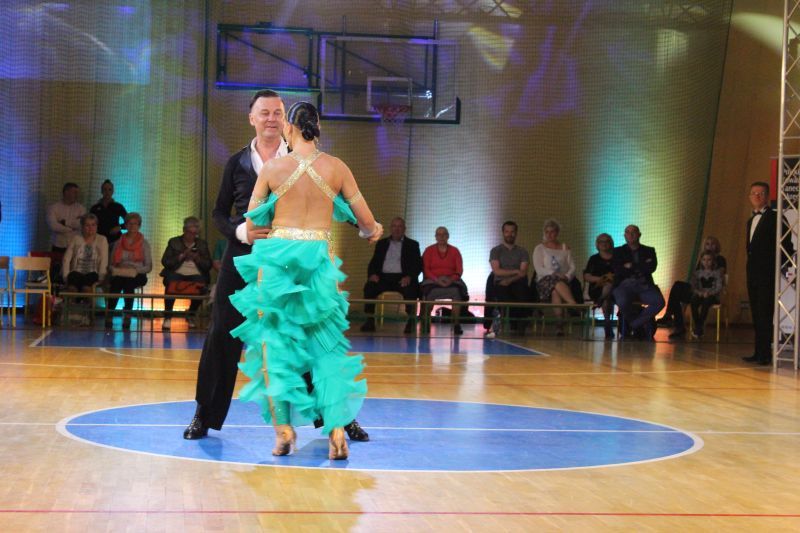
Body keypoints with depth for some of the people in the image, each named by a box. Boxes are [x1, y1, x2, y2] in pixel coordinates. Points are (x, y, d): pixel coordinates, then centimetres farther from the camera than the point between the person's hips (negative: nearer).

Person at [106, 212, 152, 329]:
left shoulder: (144, 244, 10)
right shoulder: (118, 243, 17)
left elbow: (148, 267, 5)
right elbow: (112, 263, 18)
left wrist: (135, 270, -11)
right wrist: (115, 270, -5)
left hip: (137, 275, -2)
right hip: (119, 274, 2)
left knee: (128, 282, -37)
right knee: (115, 282, -34)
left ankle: (127, 315, -33)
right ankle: (109, 314, -31)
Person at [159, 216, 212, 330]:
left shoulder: (202, 244, 18)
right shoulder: (174, 242, 13)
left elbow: (208, 265, 9)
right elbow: (165, 261, 1)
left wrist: (196, 258, -8)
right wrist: (182, 256, -8)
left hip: (195, 275, 1)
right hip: (177, 274, -1)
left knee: (201, 286, -32)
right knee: (171, 284, -35)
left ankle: (191, 316, -5)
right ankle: (167, 317, -19)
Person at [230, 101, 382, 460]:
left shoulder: (273, 168, -1)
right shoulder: (337, 168, 0)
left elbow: (251, 224, 4)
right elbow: (368, 223, 5)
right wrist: (371, 231, 28)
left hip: (277, 258, 0)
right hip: (319, 261, 1)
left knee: (276, 340, 10)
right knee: (328, 347, 8)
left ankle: (284, 428, 6)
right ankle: (337, 431, -2)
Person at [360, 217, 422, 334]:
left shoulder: (412, 244, 12)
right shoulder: (382, 244, 20)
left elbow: (418, 265, 2)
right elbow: (373, 263, 15)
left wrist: (409, 276, -18)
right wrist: (372, 274, -8)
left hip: (402, 278, -2)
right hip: (384, 276, 2)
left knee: (410, 289, -35)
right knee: (369, 286, -27)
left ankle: (411, 322, -28)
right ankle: (370, 321, -26)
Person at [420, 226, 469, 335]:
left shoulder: (454, 251, 12)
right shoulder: (429, 250, 10)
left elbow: (459, 270, 5)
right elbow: (425, 269, 1)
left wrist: (451, 279, -15)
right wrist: (436, 280, -15)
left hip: (451, 280, 1)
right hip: (433, 280, 0)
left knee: (457, 291, -33)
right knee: (429, 291, -35)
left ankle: (456, 324, -31)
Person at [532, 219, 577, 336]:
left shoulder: (565, 248, 23)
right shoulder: (539, 248, 17)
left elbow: (572, 268, 14)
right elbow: (539, 269, 2)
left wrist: (567, 276, -9)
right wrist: (555, 275, -13)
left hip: (564, 281, 2)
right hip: (544, 280, -1)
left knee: (556, 292, -37)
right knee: (557, 284, -40)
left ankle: (560, 325, -46)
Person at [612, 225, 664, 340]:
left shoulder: (649, 251, 18)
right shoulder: (618, 251, 15)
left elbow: (651, 268, -1)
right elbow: (617, 271, -3)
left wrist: (632, 267, -2)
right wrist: (641, 267, -1)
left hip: (644, 286, 1)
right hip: (624, 285, -1)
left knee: (659, 302, -30)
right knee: (623, 302, -37)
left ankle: (631, 326, -16)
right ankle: (645, 326, -10)